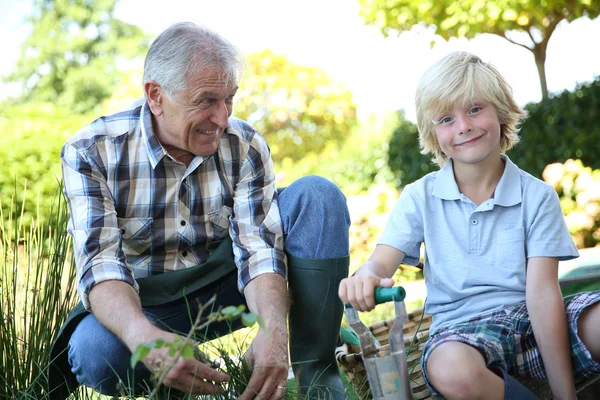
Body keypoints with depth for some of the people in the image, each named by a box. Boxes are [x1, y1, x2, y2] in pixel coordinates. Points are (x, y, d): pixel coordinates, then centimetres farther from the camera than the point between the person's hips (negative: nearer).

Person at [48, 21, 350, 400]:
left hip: (226, 287, 2)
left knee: (319, 195, -17)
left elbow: (259, 248, -19)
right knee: (96, 354, -38)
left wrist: (273, 330, -41)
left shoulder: (245, 147, -11)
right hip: (142, 303, -2)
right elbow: (100, 263, -26)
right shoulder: (90, 152, -16)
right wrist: (143, 336, -48)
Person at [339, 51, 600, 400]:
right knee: (451, 369, -38)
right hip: (461, 330, 1)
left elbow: (542, 293, -7)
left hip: (530, 321, 0)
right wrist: (367, 275, -33)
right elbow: (384, 260, -5)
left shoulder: (537, 196, 2)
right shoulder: (419, 198, 6)